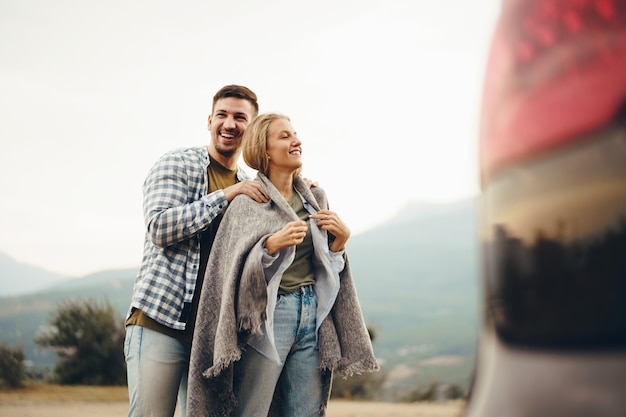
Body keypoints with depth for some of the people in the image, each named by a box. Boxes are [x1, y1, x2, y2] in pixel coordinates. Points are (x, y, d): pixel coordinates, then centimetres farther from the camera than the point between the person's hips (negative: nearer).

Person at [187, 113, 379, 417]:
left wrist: (341, 237, 2)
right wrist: (272, 244, -25)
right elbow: (234, 268, -11)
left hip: (313, 315, 6)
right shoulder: (248, 202, -3)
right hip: (268, 316, -5)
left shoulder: (315, 197, 14)